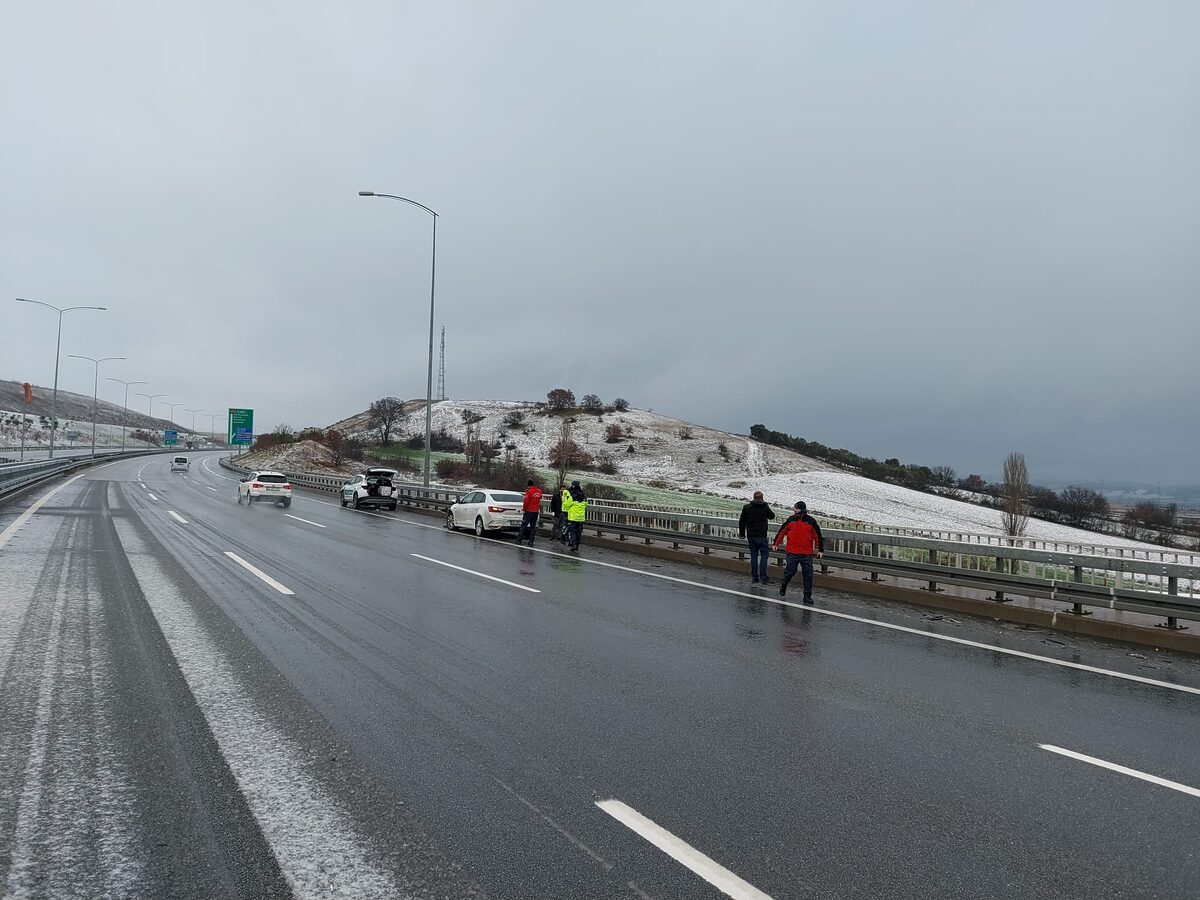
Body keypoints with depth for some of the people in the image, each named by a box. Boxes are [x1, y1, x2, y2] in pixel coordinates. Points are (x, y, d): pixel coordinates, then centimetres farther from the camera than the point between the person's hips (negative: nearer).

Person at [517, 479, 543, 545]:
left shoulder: (529, 491, -14)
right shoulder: (539, 491, 5)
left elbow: (526, 501, -13)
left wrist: (524, 509, -3)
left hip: (529, 511, -5)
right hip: (536, 511, 5)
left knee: (524, 525, 1)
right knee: (533, 526, 10)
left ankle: (519, 540, 0)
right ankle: (531, 541, 8)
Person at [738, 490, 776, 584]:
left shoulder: (746, 507, 1)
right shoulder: (765, 507, -7)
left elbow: (741, 522, 6)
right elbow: (772, 516, 12)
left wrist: (742, 533, 17)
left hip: (750, 536, 4)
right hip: (761, 536, -4)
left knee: (753, 555, 11)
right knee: (764, 555, 3)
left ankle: (754, 577, 13)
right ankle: (763, 577, -4)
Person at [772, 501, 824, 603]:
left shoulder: (811, 521, -2)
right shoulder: (791, 519, 4)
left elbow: (818, 535, 3)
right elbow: (782, 531, 13)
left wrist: (821, 550, 3)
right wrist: (776, 543, 14)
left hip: (807, 553, 0)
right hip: (792, 552, 0)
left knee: (808, 574, 0)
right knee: (790, 571, -2)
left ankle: (807, 596, 9)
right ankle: (783, 585, 28)